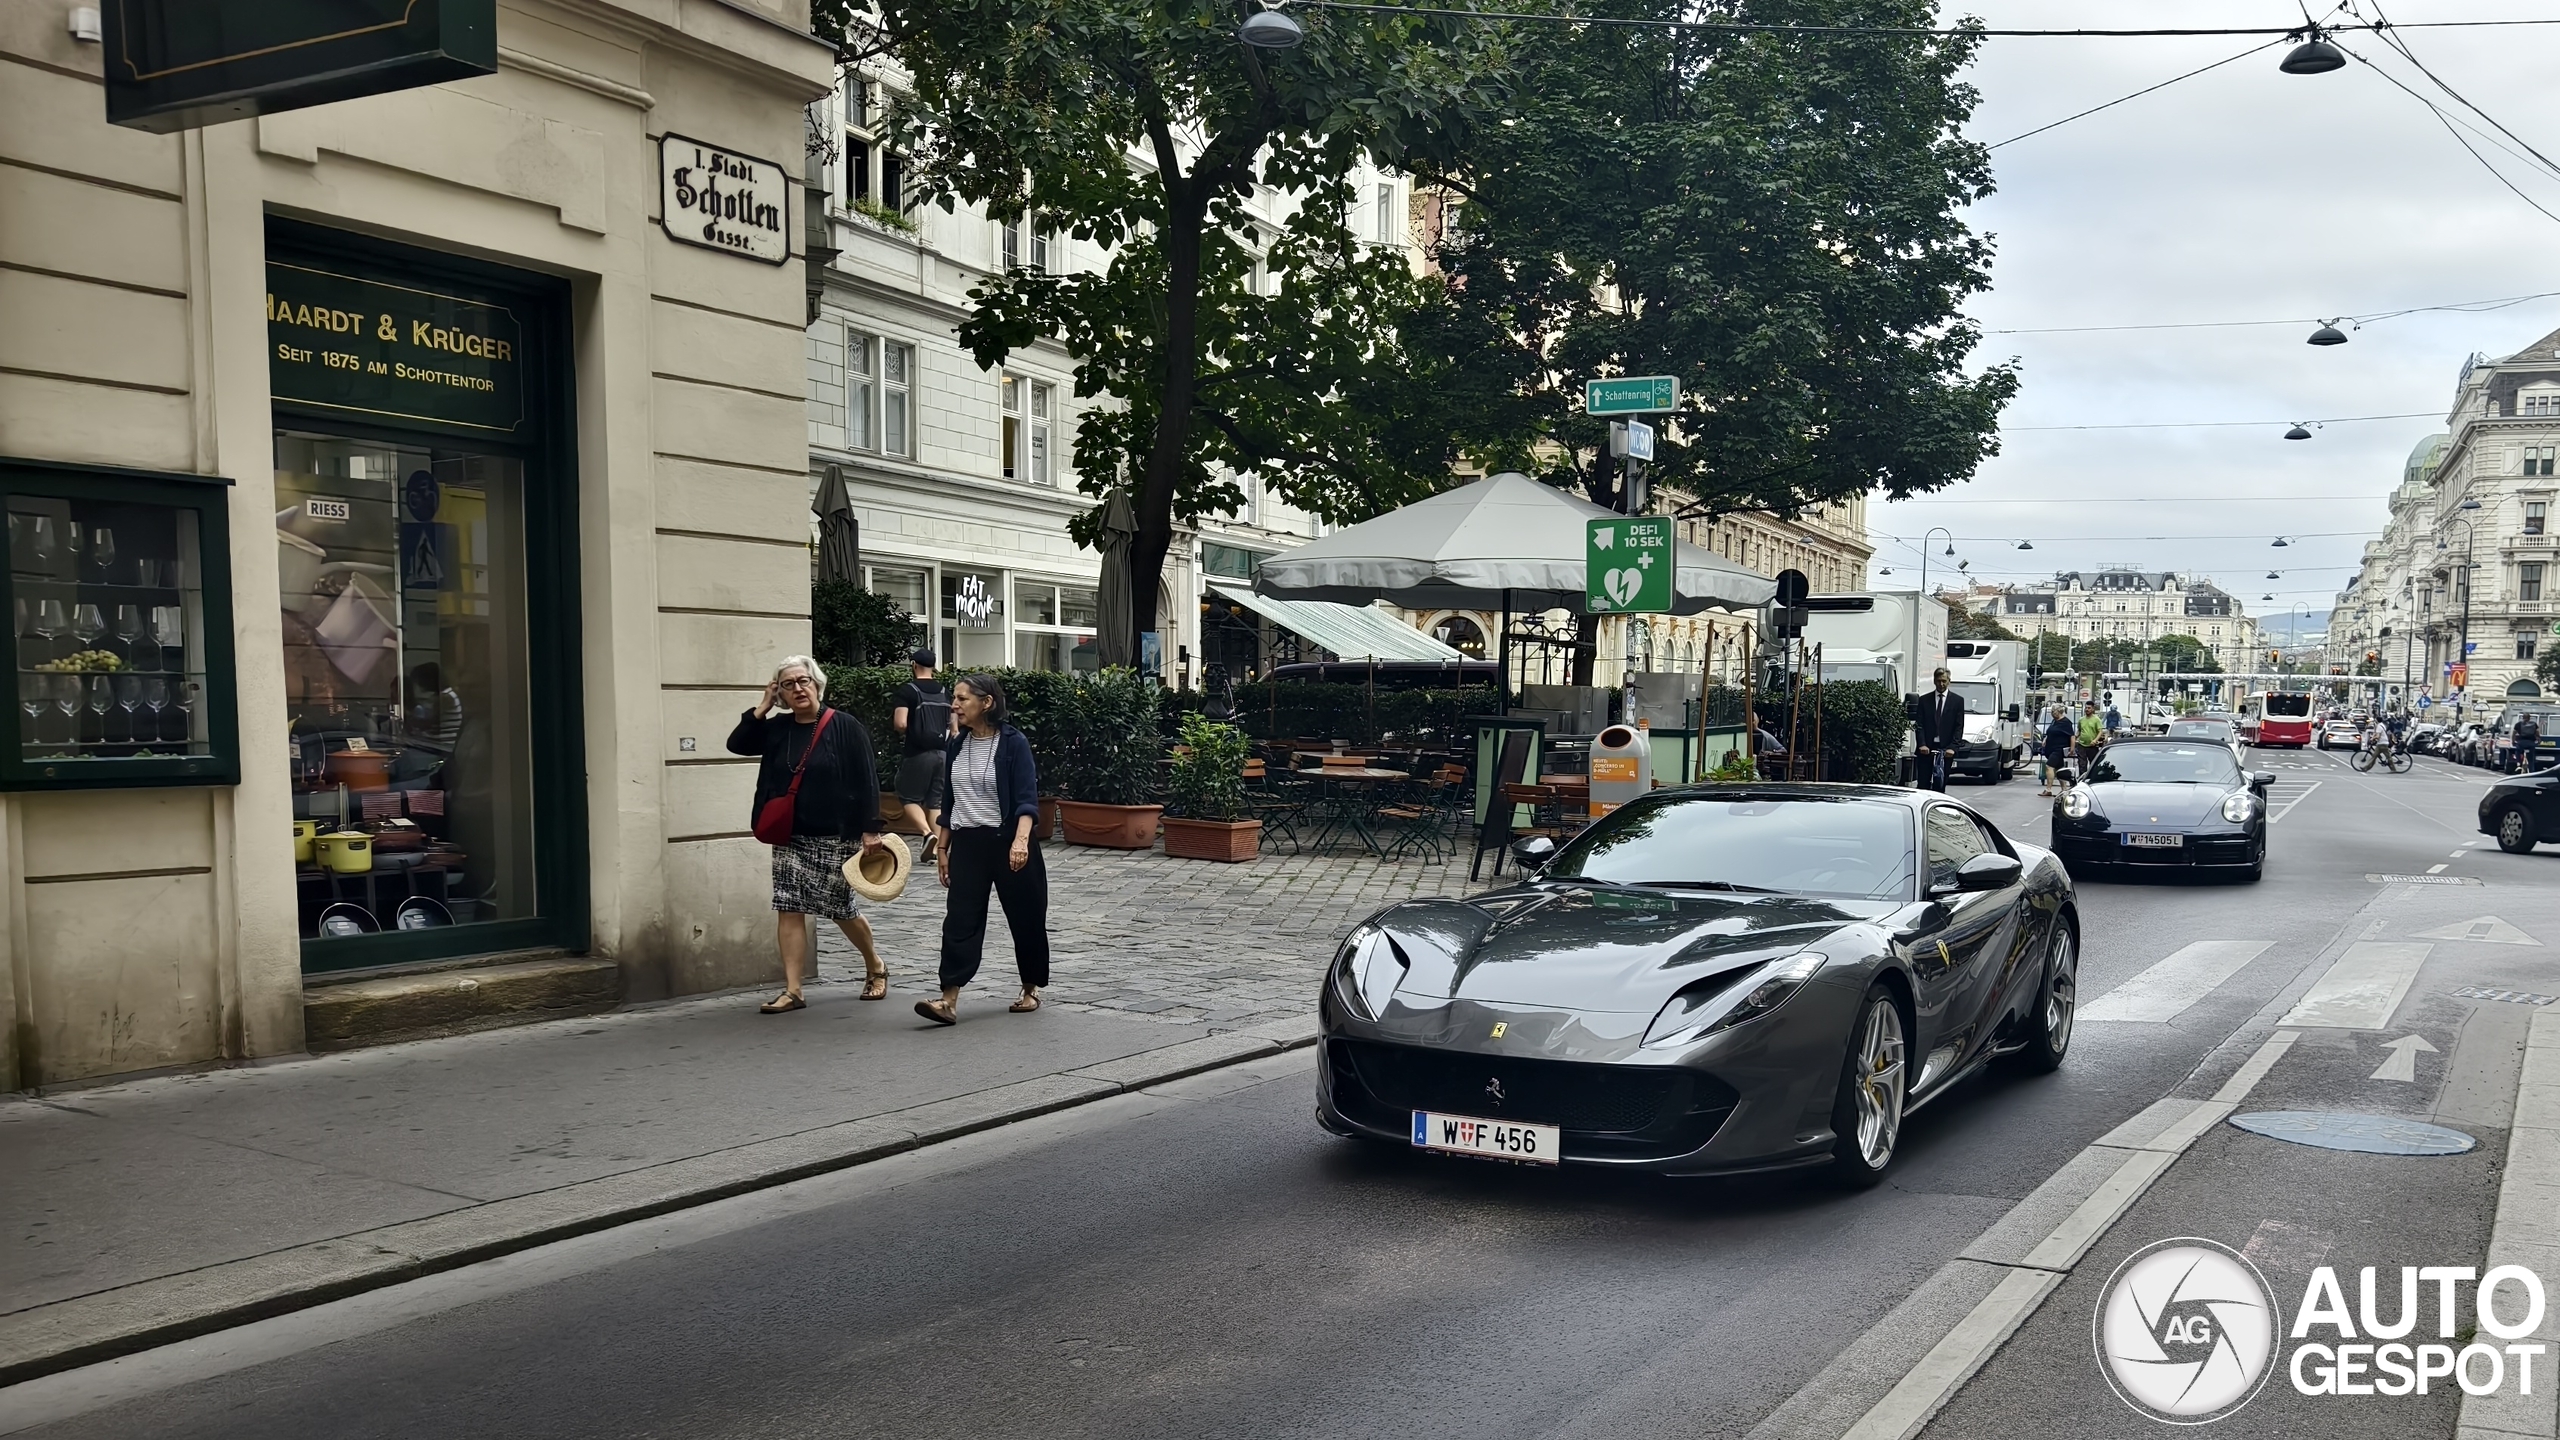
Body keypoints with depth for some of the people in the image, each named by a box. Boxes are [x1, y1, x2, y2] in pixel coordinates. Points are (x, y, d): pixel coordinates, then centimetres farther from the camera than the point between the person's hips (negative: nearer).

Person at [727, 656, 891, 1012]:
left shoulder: (845, 727, -8)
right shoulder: (777, 728, 7)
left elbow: (866, 781, -9)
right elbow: (737, 744, 3)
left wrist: (871, 829, -13)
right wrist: (763, 707, -3)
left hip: (835, 837, -5)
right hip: (789, 837, 5)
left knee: (842, 909, 6)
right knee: (789, 909, -1)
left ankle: (876, 967, 31)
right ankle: (792, 991, 2)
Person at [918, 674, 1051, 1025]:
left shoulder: (1013, 743, -9)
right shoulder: (956, 746, 8)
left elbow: (1027, 798, -16)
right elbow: (949, 801, 15)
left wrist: (1021, 840, -31)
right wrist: (942, 848, 15)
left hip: (1007, 841, -4)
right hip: (967, 844, 4)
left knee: (1025, 918, 7)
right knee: (960, 920, -6)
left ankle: (1030, 990, 25)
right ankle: (949, 1001, -12)